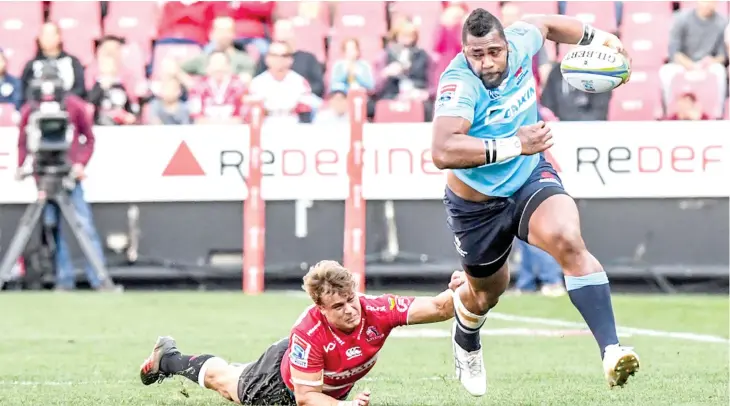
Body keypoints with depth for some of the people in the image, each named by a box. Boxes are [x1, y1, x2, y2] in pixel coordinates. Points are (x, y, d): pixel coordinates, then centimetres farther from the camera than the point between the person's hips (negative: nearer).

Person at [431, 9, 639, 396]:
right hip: (477, 203, -2)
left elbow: (543, 24, 11)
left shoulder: (519, 41, -16)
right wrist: (513, 145, -49)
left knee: (569, 241, -29)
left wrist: (597, 36, 16)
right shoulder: (459, 84, -33)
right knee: (488, 291, 20)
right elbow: (443, 152, -49)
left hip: (531, 177, 2)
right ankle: (465, 343, 59)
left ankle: (610, 350, -36)